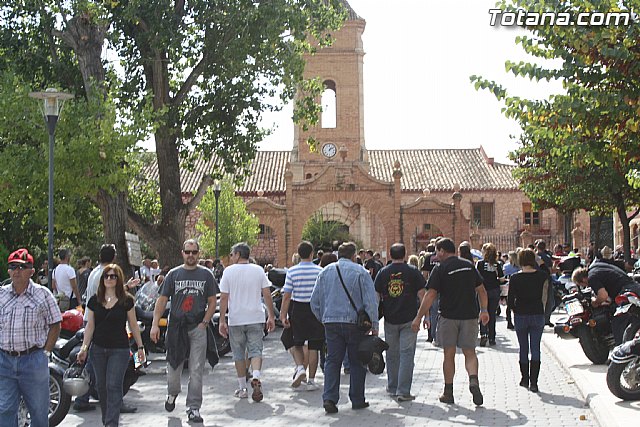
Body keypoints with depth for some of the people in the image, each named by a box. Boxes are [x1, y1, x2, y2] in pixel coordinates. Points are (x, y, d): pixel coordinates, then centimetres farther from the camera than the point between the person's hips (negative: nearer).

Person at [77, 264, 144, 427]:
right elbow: (90, 325, 8)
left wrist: (140, 347, 6)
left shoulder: (127, 300, -2)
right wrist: (84, 347, 1)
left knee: (114, 386, -9)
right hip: (98, 349, 3)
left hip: (120, 349, -3)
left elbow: (133, 325, 4)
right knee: (102, 386, 9)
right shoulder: (94, 300, 5)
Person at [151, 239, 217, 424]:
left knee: (196, 370, -2)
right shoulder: (173, 274, 6)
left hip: (198, 328, 0)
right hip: (176, 327, 1)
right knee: (173, 367, 8)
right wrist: (155, 324, -6)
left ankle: (193, 408, 5)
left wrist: (204, 322, -4)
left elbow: (212, 302, 9)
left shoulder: (206, 274, 7)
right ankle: (172, 394, 38)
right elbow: (162, 300, 4)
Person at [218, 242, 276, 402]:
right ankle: (256, 378, -23)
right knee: (256, 350, 2)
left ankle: (242, 388, 14)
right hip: (256, 317, 1)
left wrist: (222, 320, -2)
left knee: (239, 354, 9)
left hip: (236, 320, -1)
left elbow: (224, 298, -5)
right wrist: (271, 317, 7)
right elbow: (267, 295, 1)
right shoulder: (258, 270, 4)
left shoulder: (229, 271, -2)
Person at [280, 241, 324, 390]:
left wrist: (283, 315, 0)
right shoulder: (320, 271, -4)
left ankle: (300, 367, -6)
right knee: (313, 347, 6)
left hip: (298, 310, 0)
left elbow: (287, 296, -5)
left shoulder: (291, 271, -4)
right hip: (316, 310, 0)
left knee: (297, 344, 17)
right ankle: (311, 380, 9)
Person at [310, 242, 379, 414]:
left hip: (331, 322, 3)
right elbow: (371, 301, -7)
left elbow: (315, 300, 11)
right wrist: (374, 325, -2)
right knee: (356, 361, 8)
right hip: (354, 322, -3)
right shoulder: (360, 272, -2)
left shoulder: (326, 271, 9)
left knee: (332, 361, 7)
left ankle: (329, 398, -5)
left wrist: (322, 319, 21)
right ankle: (357, 400, 12)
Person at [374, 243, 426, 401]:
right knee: (407, 354, -1)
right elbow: (422, 294, -4)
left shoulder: (383, 272, 3)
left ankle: (392, 388, 25)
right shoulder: (413, 271, -2)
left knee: (392, 354, 14)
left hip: (390, 319, 2)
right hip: (409, 319, -2)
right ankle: (403, 392, -5)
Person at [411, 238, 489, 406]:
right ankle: (473, 381, -16)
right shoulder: (469, 265, 7)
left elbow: (430, 295, -11)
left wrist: (419, 317, -7)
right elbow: (481, 290, 11)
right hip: (469, 315, 3)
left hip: (448, 316, -3)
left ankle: (448, 392, 14)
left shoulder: (440, 269, -6)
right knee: (470, 353, 9)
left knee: (449, 354, 8)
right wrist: (484, 310, 22)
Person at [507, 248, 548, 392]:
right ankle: (533, 382, -2)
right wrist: (536, 265, 13)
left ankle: (525, 380, 21)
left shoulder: (515, 278, -10)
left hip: (520, 316, -1)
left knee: (523, 348, 13)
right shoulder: (541, 276, -6)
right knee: (535, 349, 3)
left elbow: (510, 301, -8)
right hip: (538, 315, 1)